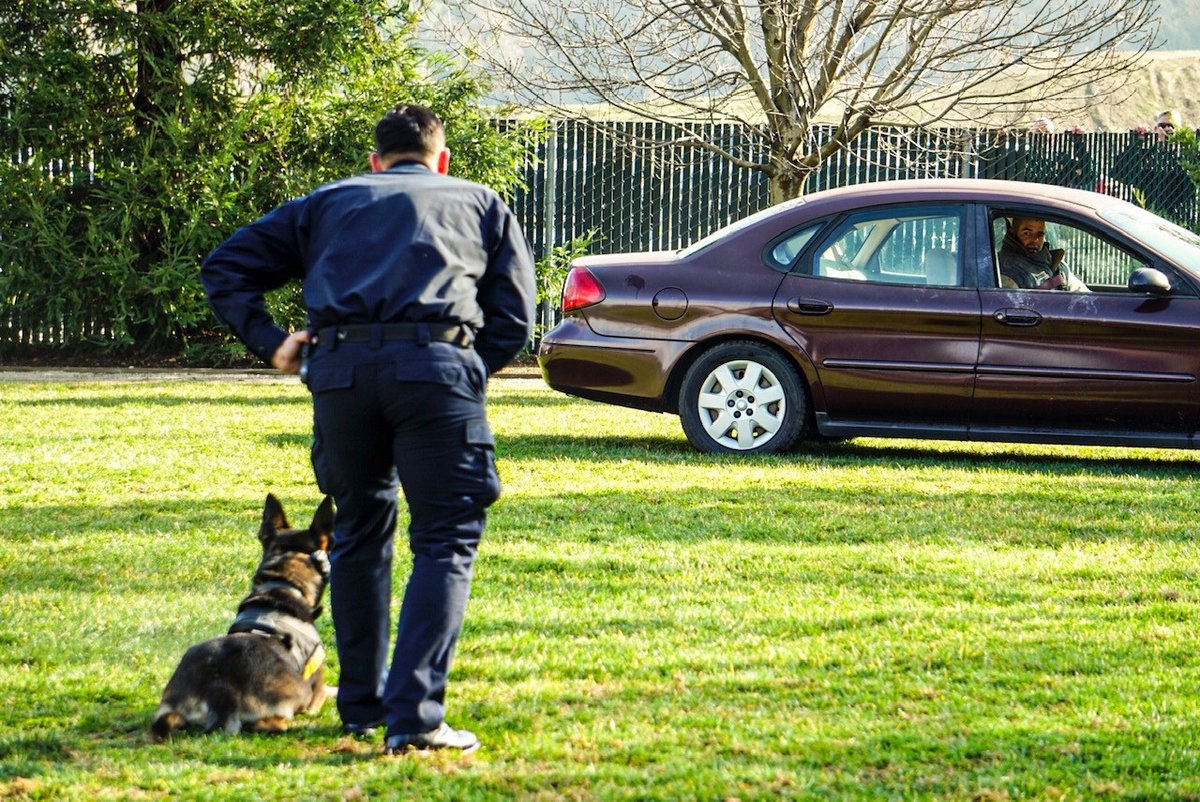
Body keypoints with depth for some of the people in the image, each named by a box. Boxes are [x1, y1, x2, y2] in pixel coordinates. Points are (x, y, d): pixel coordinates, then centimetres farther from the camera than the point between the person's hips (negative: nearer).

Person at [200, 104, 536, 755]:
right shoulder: (481, 204, 27)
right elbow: (513, 315, 17)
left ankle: (362, 705, 21)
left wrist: (269, 341, 17)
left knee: (359, 533, 19)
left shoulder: (328, 203, 29)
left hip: (340, 366, 2)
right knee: (445, 541, 0)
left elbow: (224, 268, 24)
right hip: (436, 368, -2)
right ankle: (413, 714, -13)